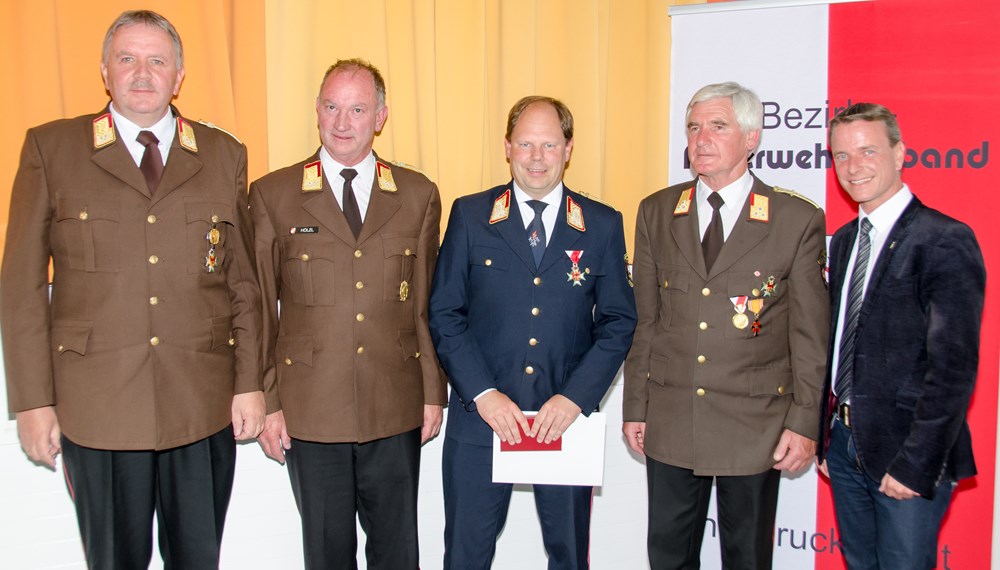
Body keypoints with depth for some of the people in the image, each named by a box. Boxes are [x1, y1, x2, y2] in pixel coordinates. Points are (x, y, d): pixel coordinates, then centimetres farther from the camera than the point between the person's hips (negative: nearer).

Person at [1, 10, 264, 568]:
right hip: (97, 407, -1)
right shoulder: (50, 148, 3)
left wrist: (250, 383, 3)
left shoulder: (225, 155, 7)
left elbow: (245, 280, 7)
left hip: (205, 407, 1)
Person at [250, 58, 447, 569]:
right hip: (310, 411, -1)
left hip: (396, 411, 1)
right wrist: (267, 403, -1)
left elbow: (427, 304, 5)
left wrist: (433, 391, 4)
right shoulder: (272, 195, -1)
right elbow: (260, 310, 1)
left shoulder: (418, 195, 4)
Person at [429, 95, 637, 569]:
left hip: (566, 418, 1)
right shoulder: (470, 215, 0)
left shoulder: (603, 225, 2)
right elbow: (444, 313, -1)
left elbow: (618, 321, 1)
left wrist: (575, 396, -12)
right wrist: (482, 393, -12)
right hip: (480, 416, 0)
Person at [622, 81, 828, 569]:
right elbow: (645, 320, 6)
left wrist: (804, 421, -6)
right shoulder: (655, 213, 4)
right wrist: (635, 405, 6)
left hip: (754, 425, -2)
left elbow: (810, 333, -3)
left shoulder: (798, 220, -5)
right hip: (670, 420, 3)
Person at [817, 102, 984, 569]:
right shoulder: (844, 240, 10)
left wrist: (916, 462, -18)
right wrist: (822, 434, 10)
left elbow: (954, 365, -17)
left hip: (906, 451, -6)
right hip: (845, 444, 7)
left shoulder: (945, 241, -13)